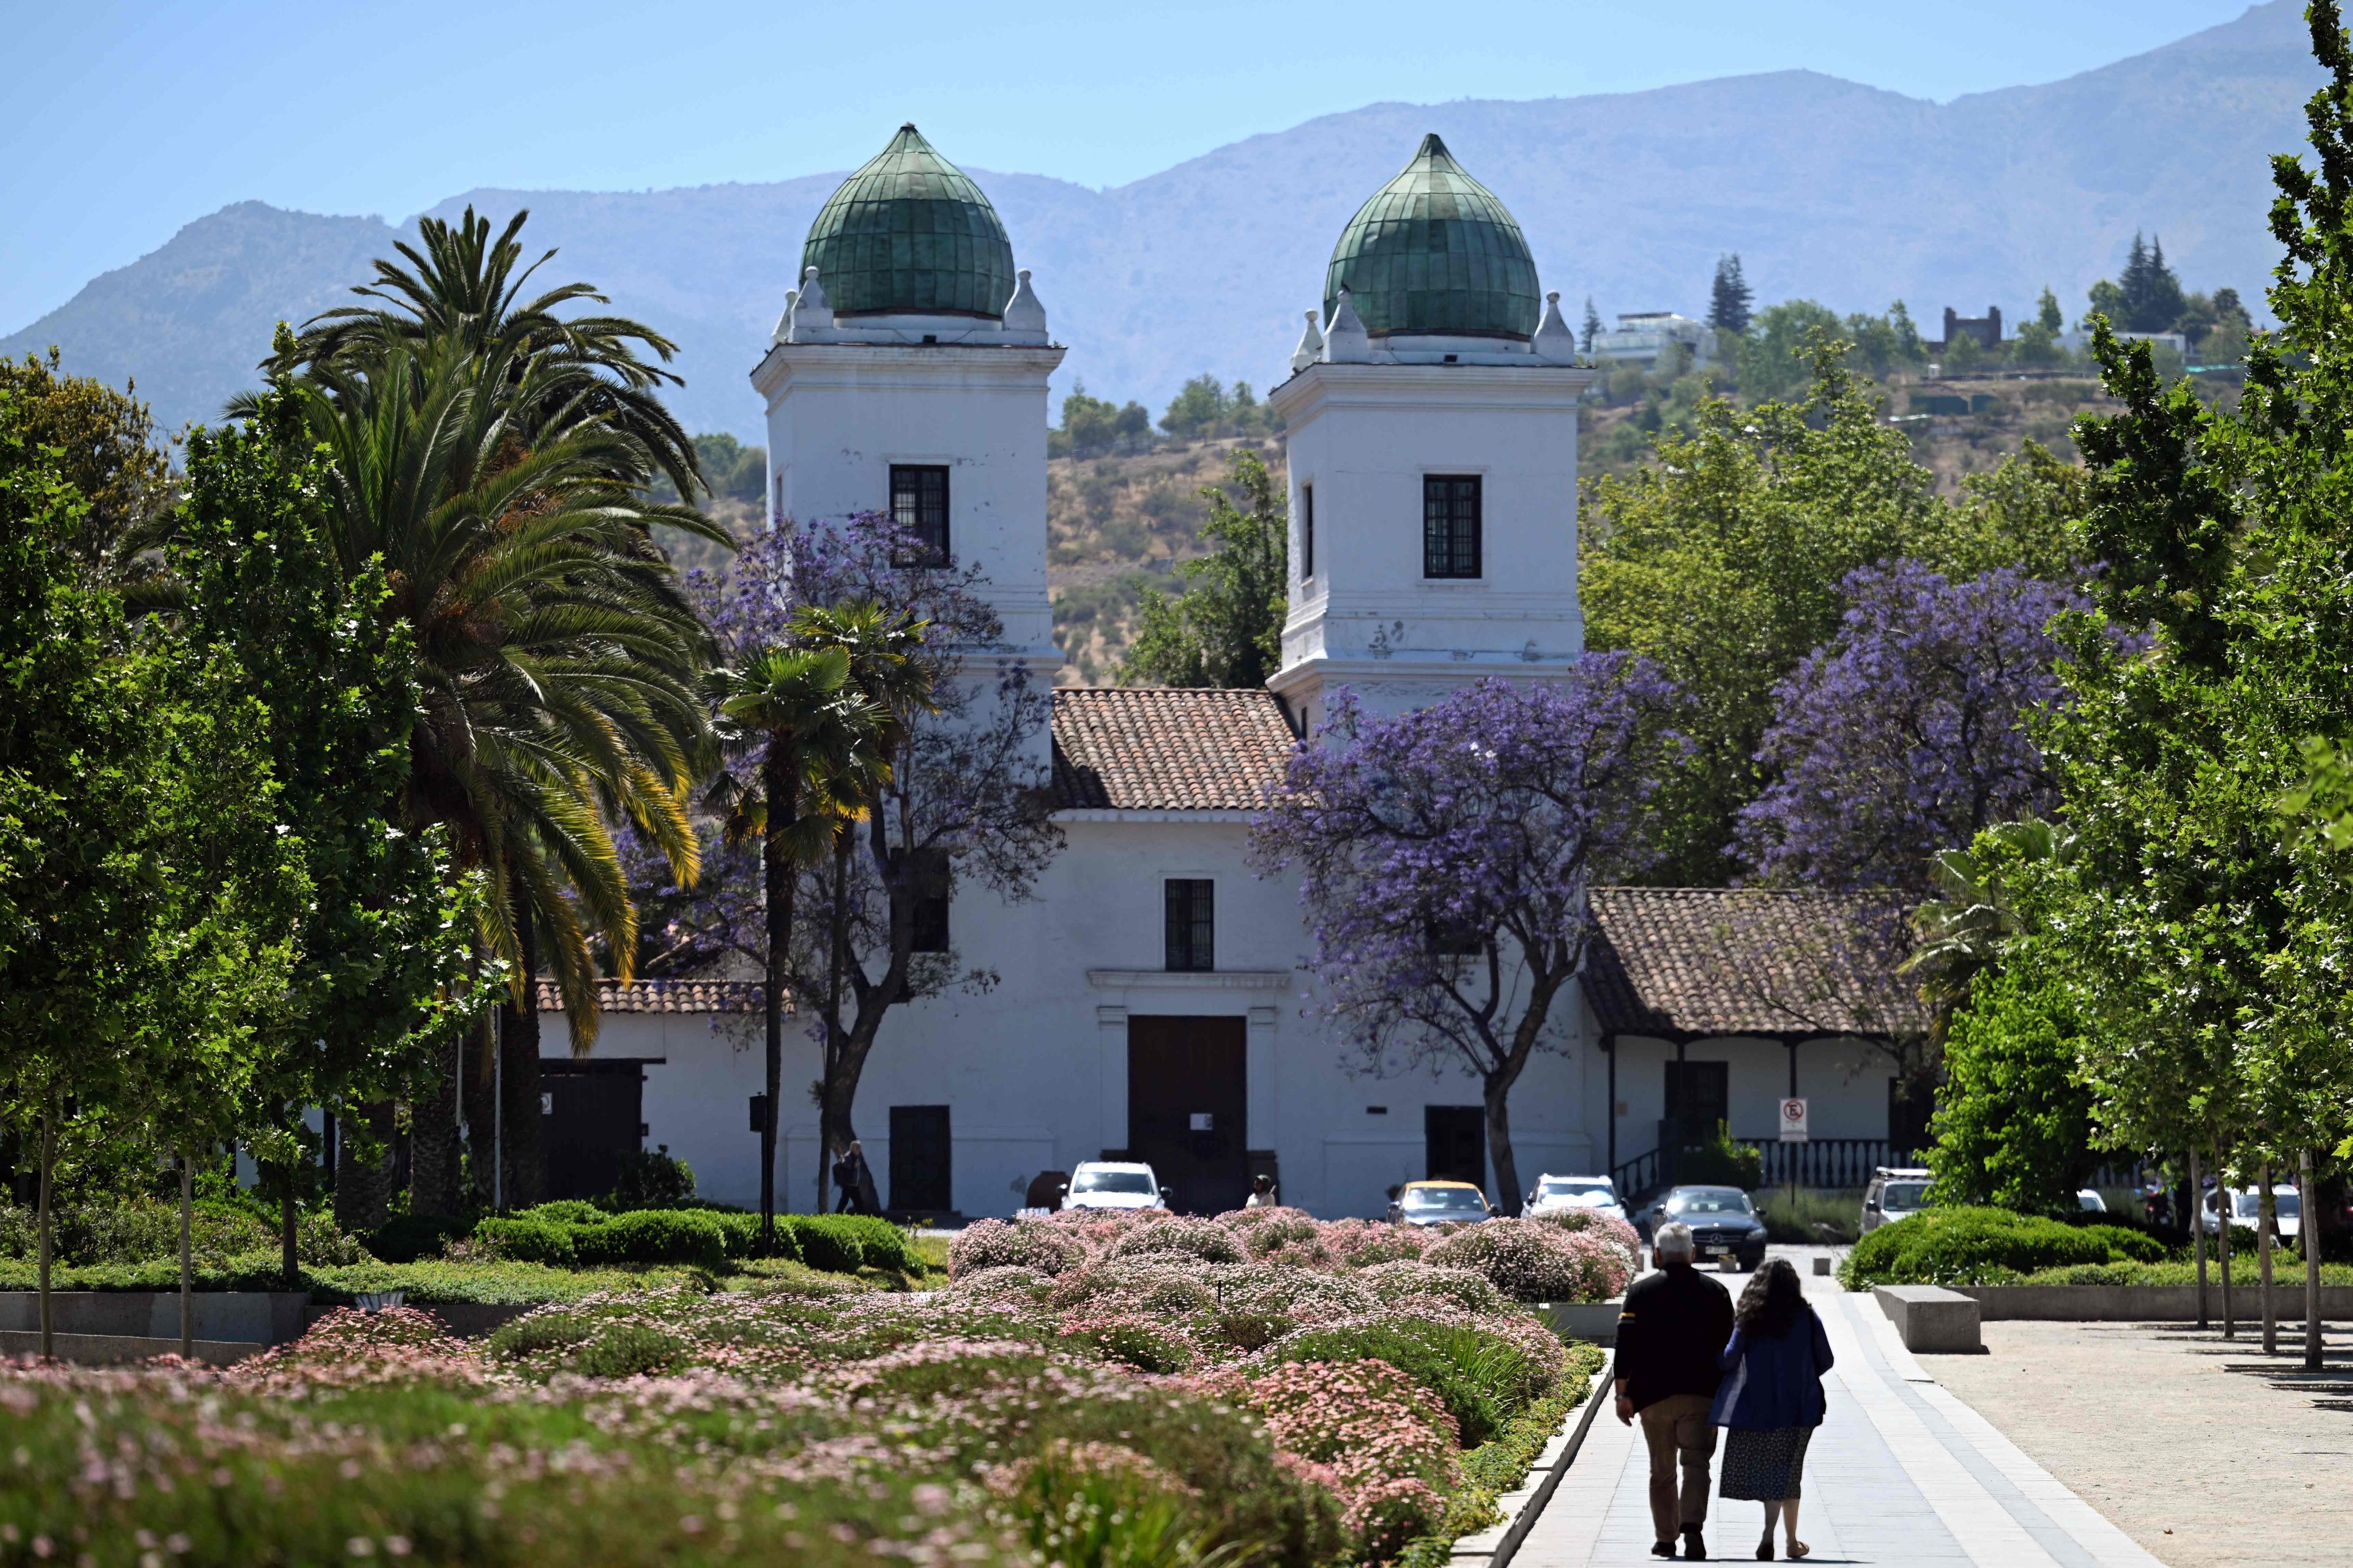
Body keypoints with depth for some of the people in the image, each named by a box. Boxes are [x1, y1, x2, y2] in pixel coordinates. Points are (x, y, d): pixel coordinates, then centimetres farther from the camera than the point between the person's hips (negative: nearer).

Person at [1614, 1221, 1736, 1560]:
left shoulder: (1641, 1291, 0)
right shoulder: (1715, 1292, 4)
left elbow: (1626, 1344, -5)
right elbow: (1728, 1346, 8)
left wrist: (1624, 1394, -1)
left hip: (1654, 1396, 0)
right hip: (1701, 1394, 0)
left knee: (1662, 1471, 12)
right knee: (1695, 1465, -3)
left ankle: (1665, 1540, 16)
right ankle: (1692, 1525, -26)